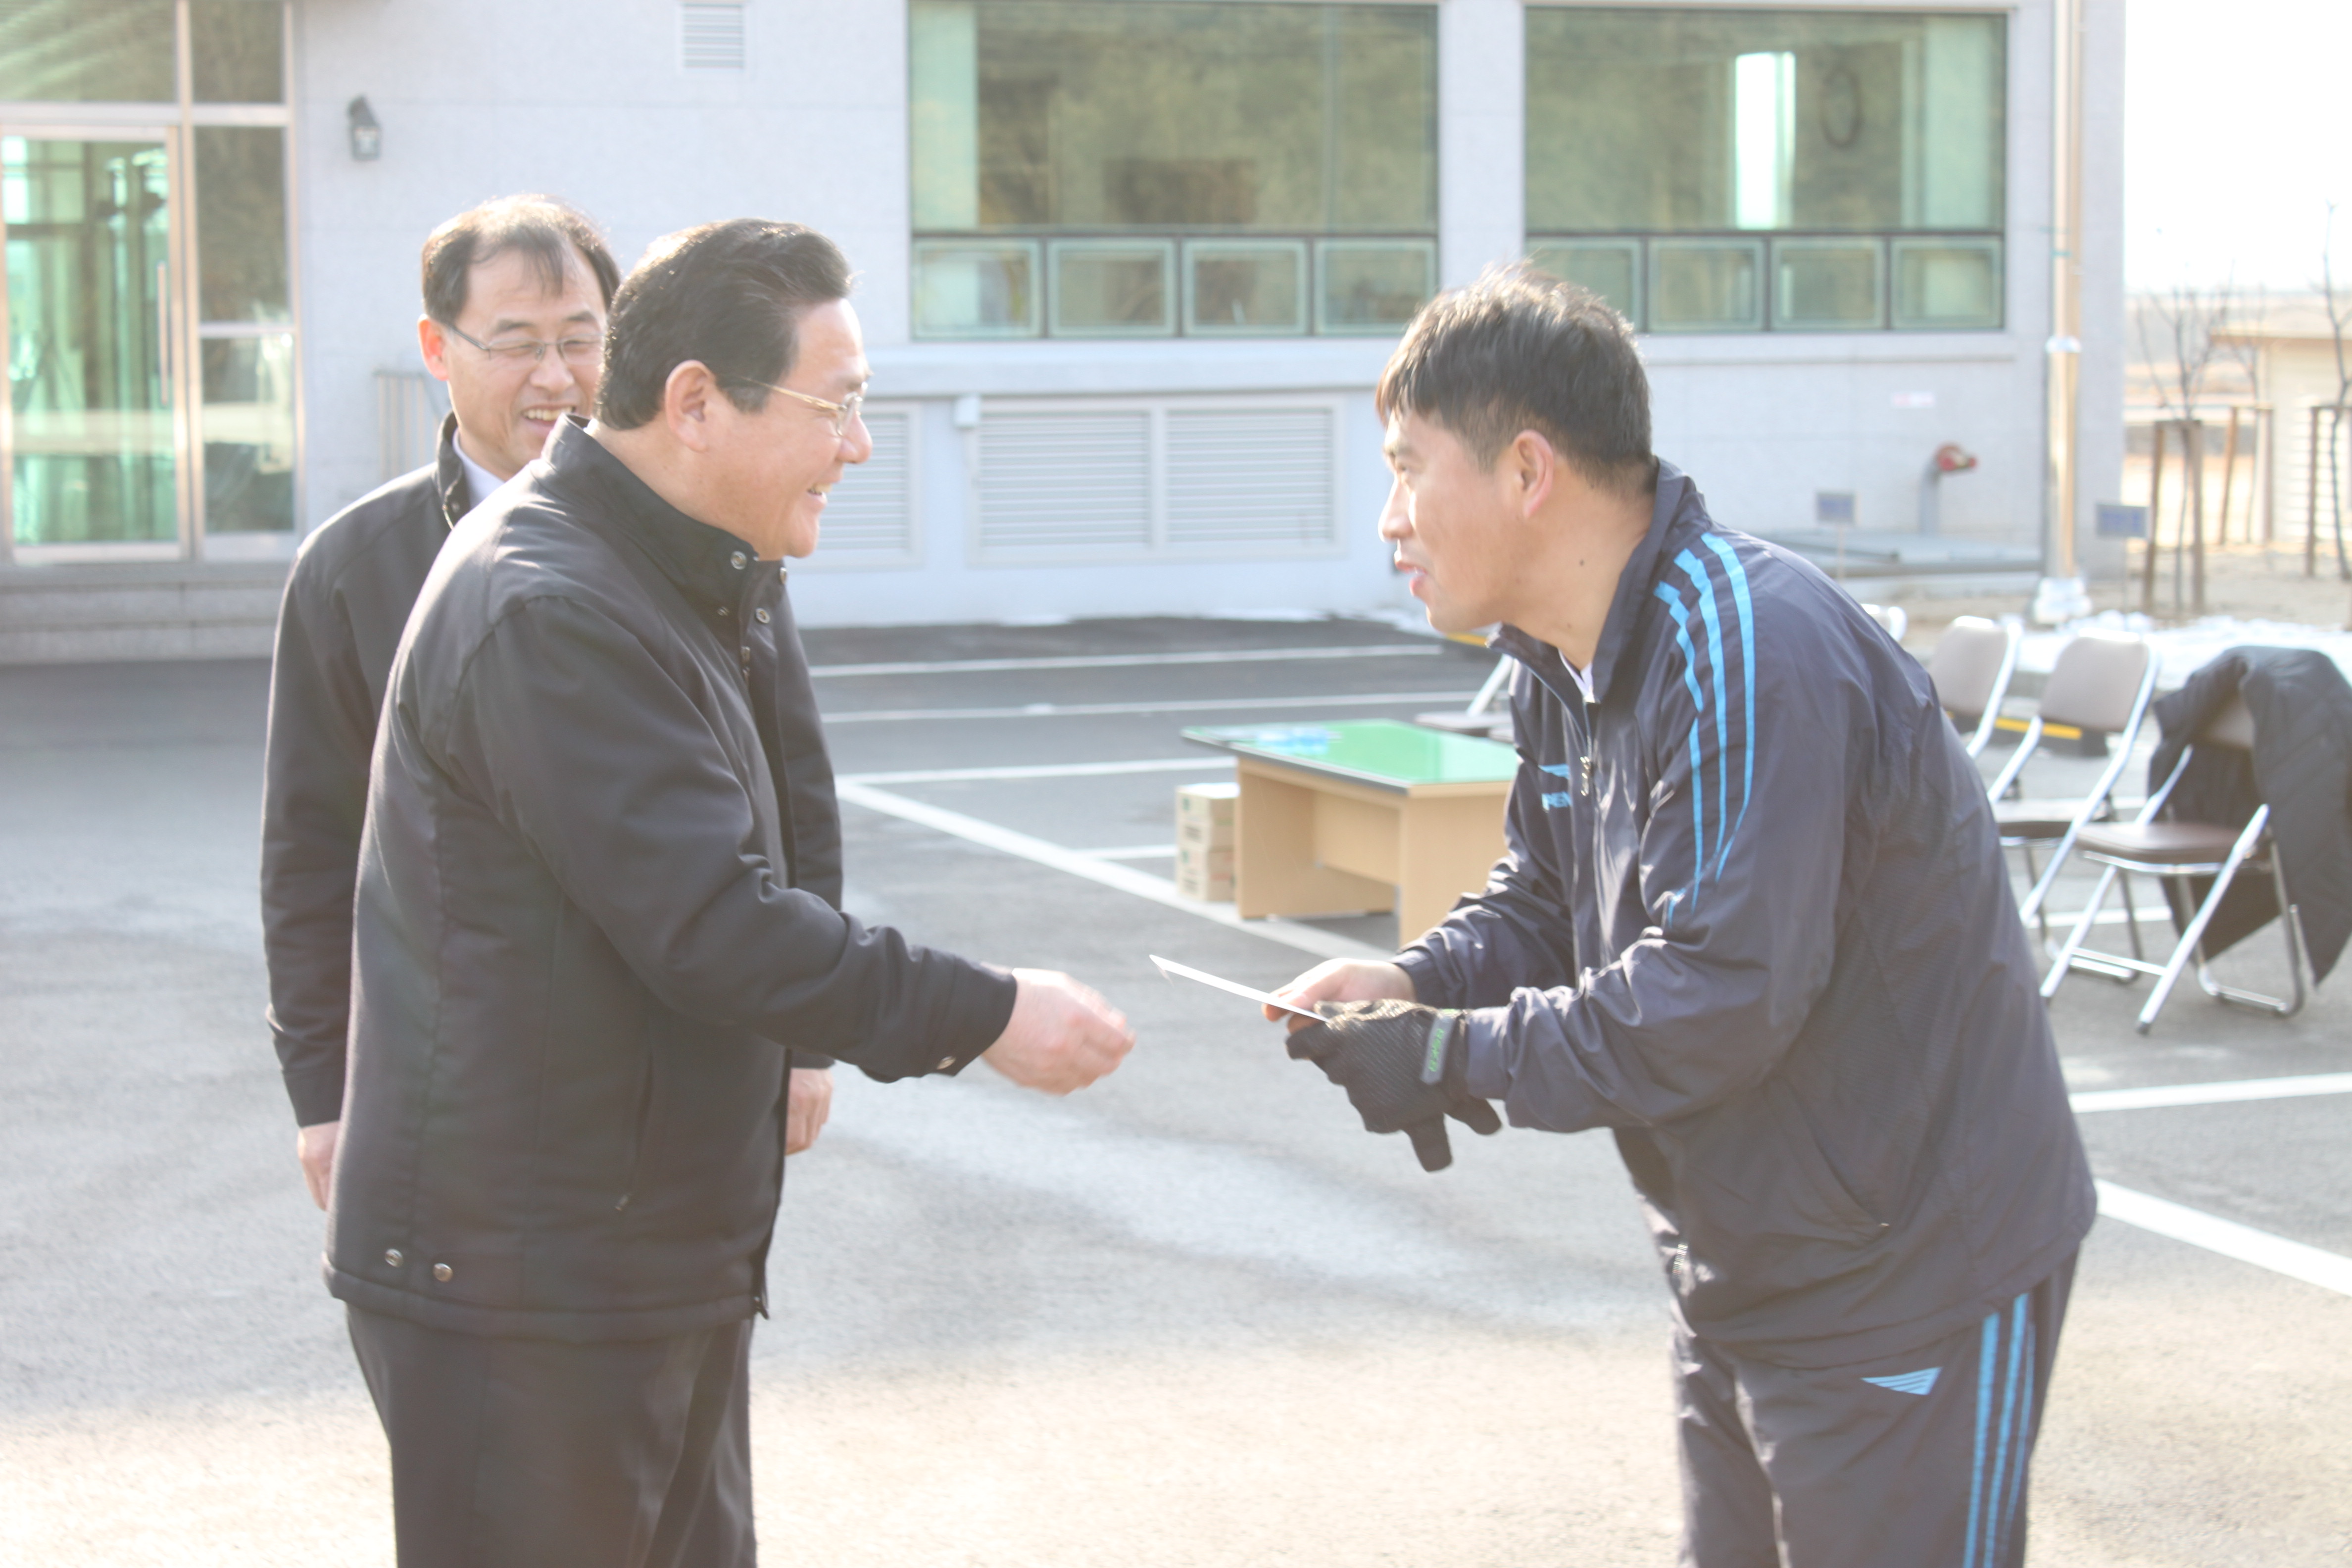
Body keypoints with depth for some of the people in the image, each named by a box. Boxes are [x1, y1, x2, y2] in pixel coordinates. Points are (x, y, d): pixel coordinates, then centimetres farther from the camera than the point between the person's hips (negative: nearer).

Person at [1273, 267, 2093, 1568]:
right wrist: (1418, 982, -6)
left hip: (1914, 1281, -10)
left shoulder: (1753, 656, -28)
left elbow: (1716, 998, -31)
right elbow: (1545, 904, 15)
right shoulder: (1565, 663, 6)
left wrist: (1457, 1059, -22)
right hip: (1741, 1269, 10)